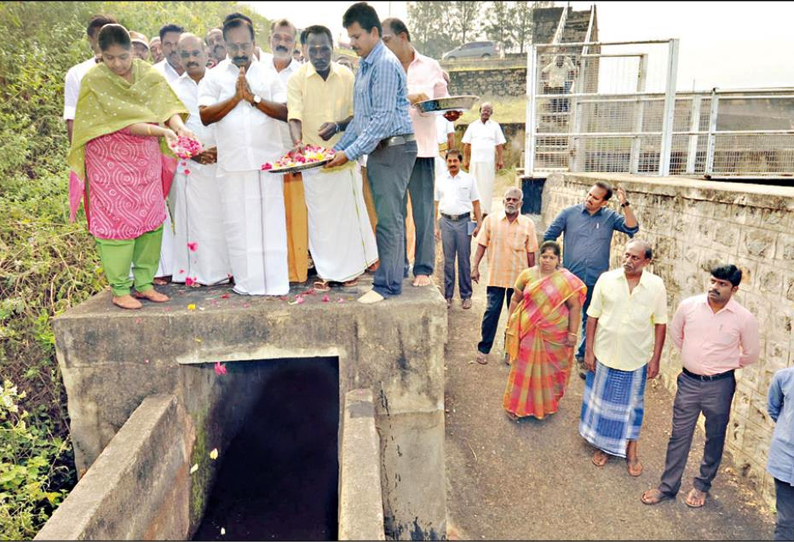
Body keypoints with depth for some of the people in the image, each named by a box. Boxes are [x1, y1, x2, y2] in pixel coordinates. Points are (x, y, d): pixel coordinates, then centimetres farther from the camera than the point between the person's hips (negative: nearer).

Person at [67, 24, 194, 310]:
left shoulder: (149, 74, 3)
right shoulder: (94, 80, -10)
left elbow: (168, 106, -8)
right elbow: (122, 122, -19)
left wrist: (179, 126, -31)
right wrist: (161, 132, -30)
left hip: (146, 161, 4)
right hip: (111, 162, -4)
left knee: (152, 221, 6)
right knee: (117, 221, 0)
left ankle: (144, 283, 19)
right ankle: (120, 290, 11)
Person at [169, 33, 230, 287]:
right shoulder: (173, 89, 11)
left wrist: (221, 148, -11)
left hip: (221, 160, 0)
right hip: (188, 164, 1)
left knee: (222, 216, 0)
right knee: (194, 217, 0)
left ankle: (224, 267, 9)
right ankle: (197, 271, 7)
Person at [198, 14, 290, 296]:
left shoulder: (268, 74, 7)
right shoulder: (214, 76, 7)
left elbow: (285, 112, -2)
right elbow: (205, 115, -3)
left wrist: (254, 97, -12)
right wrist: (236, 97, -10)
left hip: (267, 161, 0)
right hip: (232, 164, 1)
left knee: (270, 221, 1)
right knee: (237, 223, 5)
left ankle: (274, 281, 9)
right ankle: (246, 281, 16)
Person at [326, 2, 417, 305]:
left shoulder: (385, 64, -13)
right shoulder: (364, 66, 17)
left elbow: (383, 118, -20)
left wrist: (350, 153, -19)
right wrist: (338, 149, 14)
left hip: (394, 148, -10)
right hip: (379, 150, 10)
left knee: (388, 218, -8)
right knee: (391, 216, 13)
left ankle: (387, 285, -1)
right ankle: (395, 274, 22)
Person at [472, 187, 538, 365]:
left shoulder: (528, 224, 2)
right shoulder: (490, 220, 1)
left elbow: (530, 253, 6)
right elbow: (482, 245, 3)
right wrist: (475, 267, -2)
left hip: (519, 277, 1)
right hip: (496, 276, -1)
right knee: (491, 312, 0)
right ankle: (483, 349, 14)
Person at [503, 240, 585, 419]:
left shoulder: (567, 280, -7)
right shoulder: (527, 275, -1)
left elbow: (574, 306, -6)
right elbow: (515, 299, 6)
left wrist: (572, 333, -7)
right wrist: (510, 324, 7)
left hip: (554, 334, -1)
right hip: (528, 332, 1)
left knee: (549, 369, 12)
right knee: (524, 368, 8)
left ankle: (546, 404, 33)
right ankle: (516, 405, 23)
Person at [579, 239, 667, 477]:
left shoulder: (656, 286, -9)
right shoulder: (606, 279, -9)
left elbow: (660, 323, -3)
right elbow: (593, 316, -4)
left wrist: (656, 358, -3)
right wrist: (589, 350, -5)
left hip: (636, 357, 0)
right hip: (605, 353, 1)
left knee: (632, 405, 15)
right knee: (602, 401, 15)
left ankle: (631, 450, 33)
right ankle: (603, 445, 35)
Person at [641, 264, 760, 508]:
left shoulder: (744, 318, -13)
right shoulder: (688, 306, -8)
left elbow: (751, 353, 4)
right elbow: (675, 334, 11)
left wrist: (725, 365, 11)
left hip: (720, 386, -1)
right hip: (688, 381, 1)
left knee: (715, 438, 15)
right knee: (679, 435, 10)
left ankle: (702, 485, 36)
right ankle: (668, 486, 24)